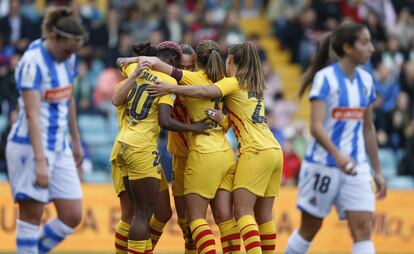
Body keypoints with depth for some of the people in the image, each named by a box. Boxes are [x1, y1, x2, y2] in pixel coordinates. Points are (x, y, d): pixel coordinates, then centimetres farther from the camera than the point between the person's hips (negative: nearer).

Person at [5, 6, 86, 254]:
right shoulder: (32, 62, -18)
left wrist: (76, 141, 25)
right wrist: (40, 161, -27)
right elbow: (32, 115, -22)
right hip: (30, 147, -8)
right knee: (32, 214, -3)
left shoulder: (68, 58, 6)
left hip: (60, 148, 8)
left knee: (73, 216, 2)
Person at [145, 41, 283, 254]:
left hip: (255, 152, -8)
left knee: (243, 211, -12)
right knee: (263, 214, 7)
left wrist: (171, 88, -20)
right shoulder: (254, 85, 23)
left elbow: (205, 91, -19)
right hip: (274, 150, 8)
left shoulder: (233, 82, -2)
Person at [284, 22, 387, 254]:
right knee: (310, 228, 9)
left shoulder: (365, 80, 7)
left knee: (364, 228, -9)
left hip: (355, 166, 5)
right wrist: (337, 155, -37)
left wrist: (378, 171, 16)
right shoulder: (325, 78, -12)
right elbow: (316, 126, -21)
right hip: (323, 163, -5)